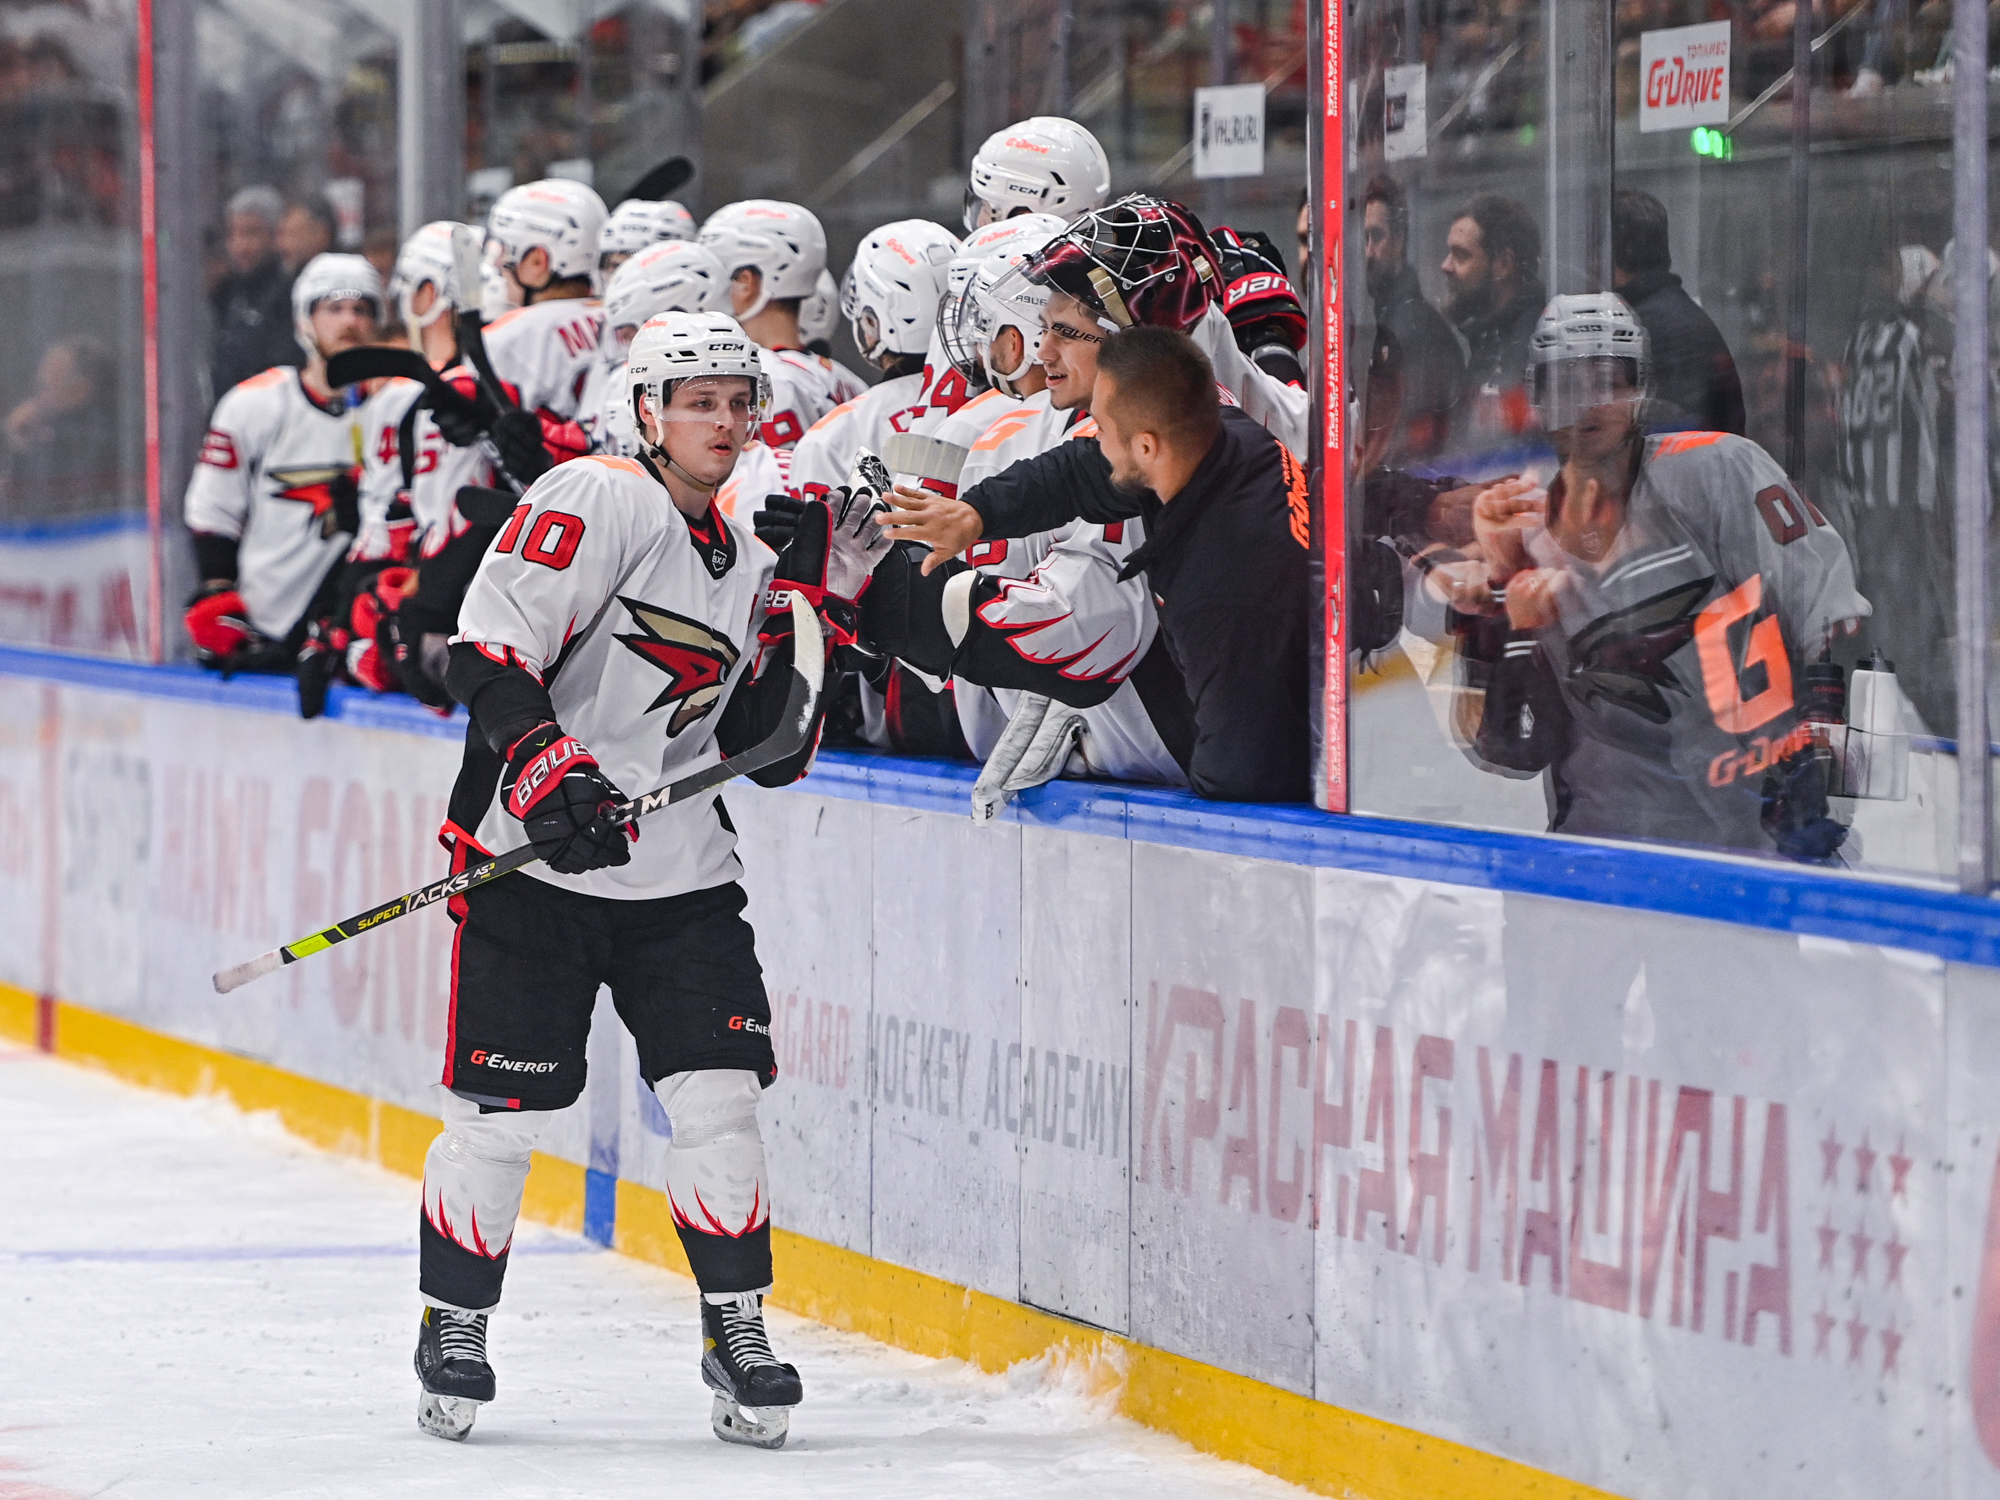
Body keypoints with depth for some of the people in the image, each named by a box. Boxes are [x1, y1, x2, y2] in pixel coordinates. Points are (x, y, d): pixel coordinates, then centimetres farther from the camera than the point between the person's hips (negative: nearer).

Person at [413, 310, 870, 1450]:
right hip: (531, 859, -5)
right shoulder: (596, 502, -9)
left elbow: (765, 750, 11)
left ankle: (737, 1327, 9)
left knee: (718, 1096, -4)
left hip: (680, 874, 6)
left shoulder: (749, 558, 13)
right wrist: (547, 767, -30)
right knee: (503, 1110, -1)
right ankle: (454, 1326, 17)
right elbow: (488, 650, -17)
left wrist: (811, 613, 0)